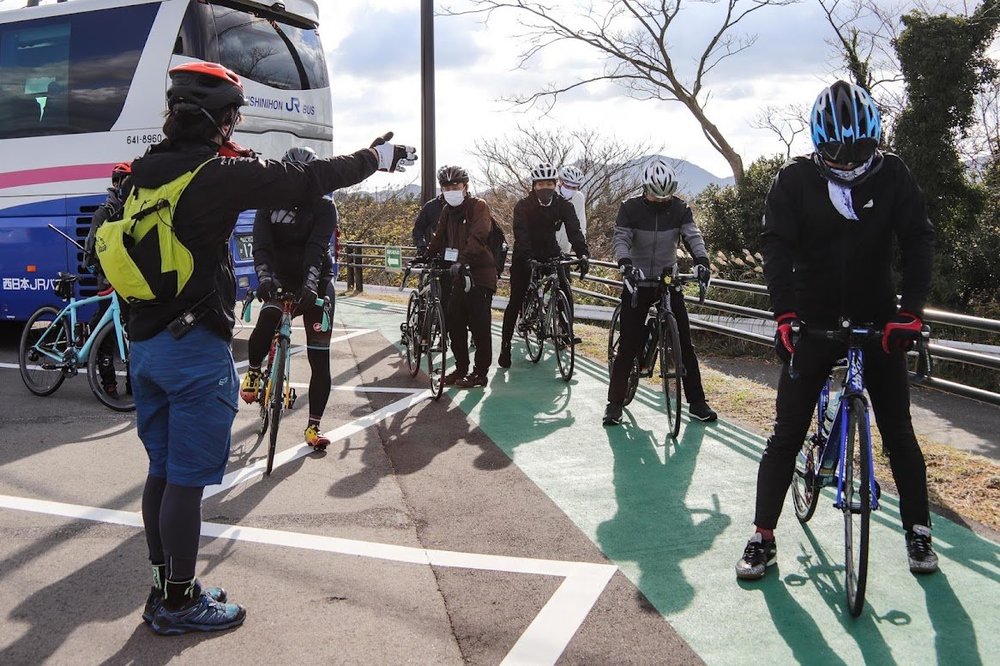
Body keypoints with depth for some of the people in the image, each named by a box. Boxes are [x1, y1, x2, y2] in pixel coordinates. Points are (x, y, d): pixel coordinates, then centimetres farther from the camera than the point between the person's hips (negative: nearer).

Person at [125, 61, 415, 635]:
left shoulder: (148, 171, 6)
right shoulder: (218, 173, -15)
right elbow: (308, 181, -11)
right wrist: (377, 157, 2)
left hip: (144, 342, 8)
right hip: (195, 349, -8)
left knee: (163, 471, 16)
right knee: (187, 479, 1)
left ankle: (167, 588, 27)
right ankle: (178, 604, 13)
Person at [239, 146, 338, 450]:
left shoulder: (324, 206, -10)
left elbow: (317, 247, -25)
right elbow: (261, 243, -17)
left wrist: (311, 282, -42)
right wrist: (263, 275, -38)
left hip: (316, 284, -1)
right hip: (282, 280, 1)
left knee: (319, 358, -4)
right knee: (267, 321, -31)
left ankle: (314, 426, 6)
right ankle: (253, 371, 2)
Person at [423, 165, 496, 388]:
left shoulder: (479, 206, -10)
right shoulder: (448, 210, 15)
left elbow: (477, 237, -24)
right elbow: (439, 238, 20)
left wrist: (462, 260, -35)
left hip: (480, 273, -7)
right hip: (459, 274, 8)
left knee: (479, 326, -3)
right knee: (454, 325, 9)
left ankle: (480, 372, 5)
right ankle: (461, 368, 21)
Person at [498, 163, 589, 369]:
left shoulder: (563, 205, -9)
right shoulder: (523, 206, -16)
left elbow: (574, 230, -20)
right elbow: (521, 234, -28)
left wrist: (583, 253, -38)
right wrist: (527, 258, -45)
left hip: (550, 254, 2)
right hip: (524, 257, -2)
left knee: (566, 295, -13)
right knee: (516, 301, -5)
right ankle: (505, 345, 4)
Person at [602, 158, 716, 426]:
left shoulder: (680, 209, -3)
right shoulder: (630, 208, -9)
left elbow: (693, 236, -14)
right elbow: (620, 239, -18)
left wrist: (701, 261, -34)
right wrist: (625, 263, -39)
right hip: (637, 280, -2)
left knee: (684, 342, -2)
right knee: (629, 345, -5)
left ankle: (697, 402, 6)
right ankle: (615, 402, 6)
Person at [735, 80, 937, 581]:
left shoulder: (892, 175, -5)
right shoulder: (795, 180, -8)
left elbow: (918, 241, -11)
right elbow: (777, 248, -16)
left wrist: (910, 311, -24)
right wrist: (785, 315, -29)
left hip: (879, 322, 1)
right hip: (813, 324, -1)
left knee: (898, 432, 6)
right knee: (786, 435, -1)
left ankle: (918, 531, 22)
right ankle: (763, 538, 8)